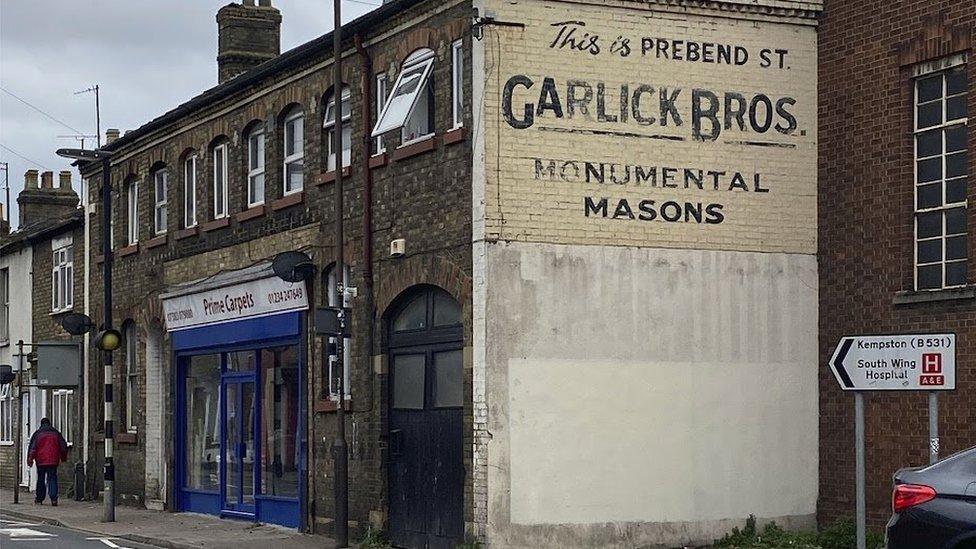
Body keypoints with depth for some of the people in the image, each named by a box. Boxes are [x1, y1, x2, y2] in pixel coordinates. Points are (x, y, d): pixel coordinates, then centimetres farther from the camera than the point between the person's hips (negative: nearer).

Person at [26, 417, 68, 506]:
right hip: (53, 461, 1)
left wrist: (30, 459, -4)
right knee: (52, 478, 1)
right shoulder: (56, 433, 9)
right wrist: (63, 458, 24)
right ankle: (54, 498, -15)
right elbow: (64, 446, 12)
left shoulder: (37, 433, 3)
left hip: (41, 461, -1)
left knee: (40, 479, 9)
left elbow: (32, 447, -4)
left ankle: (39, 499, 14)